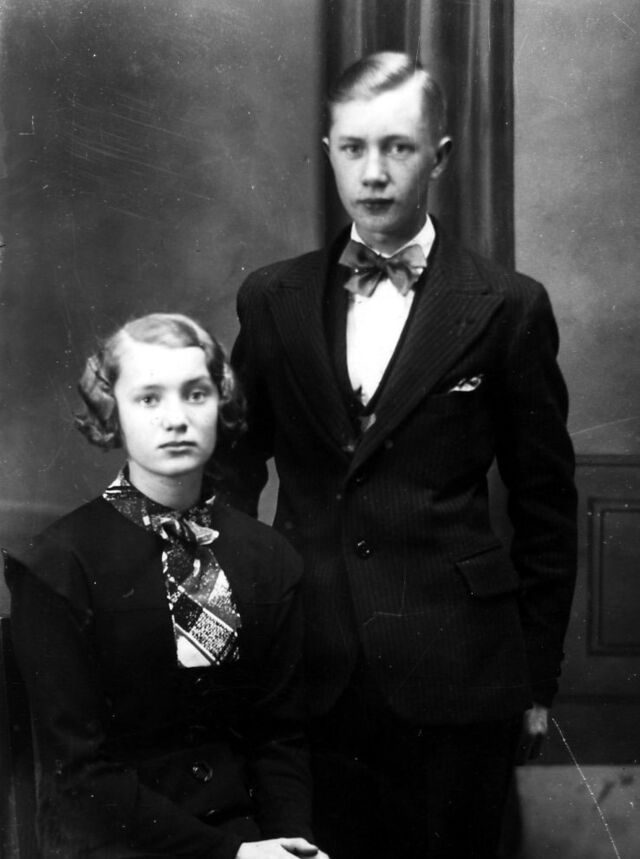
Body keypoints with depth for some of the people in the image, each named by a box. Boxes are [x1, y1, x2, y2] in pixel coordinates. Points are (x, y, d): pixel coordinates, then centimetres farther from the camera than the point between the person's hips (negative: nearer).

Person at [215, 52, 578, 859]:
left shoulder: (507, 307, -3)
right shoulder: (271, 300, 5)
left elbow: (545, 509, 2)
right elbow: (234, 468, 12)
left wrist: (537, 678, 3)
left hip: (455, 673, -2)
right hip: (310, 675, 2)